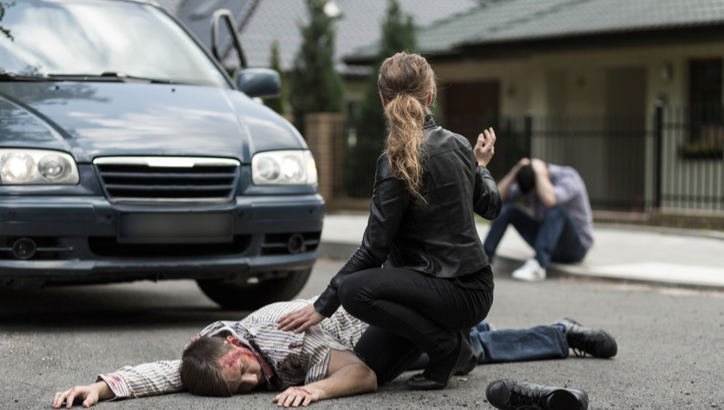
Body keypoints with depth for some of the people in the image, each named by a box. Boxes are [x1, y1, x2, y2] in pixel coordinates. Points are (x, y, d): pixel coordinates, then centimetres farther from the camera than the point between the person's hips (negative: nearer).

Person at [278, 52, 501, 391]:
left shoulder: (397, 162, -18)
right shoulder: (457, 144, 5)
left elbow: (374, 248, -18)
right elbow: (491, 206, 18)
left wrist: (323, 306, -11)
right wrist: (481, 164, 39)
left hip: (464, 293, -8)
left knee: (353, 289, -27)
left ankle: (449, 347, -11)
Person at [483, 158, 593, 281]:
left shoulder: (568, 177, -20)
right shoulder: (529, 181, -3)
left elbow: (549, 200, -42)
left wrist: (539, 172, -30)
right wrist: (515, 171, -19)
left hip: (576, 245, -6)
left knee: (556, 208, -37)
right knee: (506, 208, -9)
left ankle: (538, 266, -50)